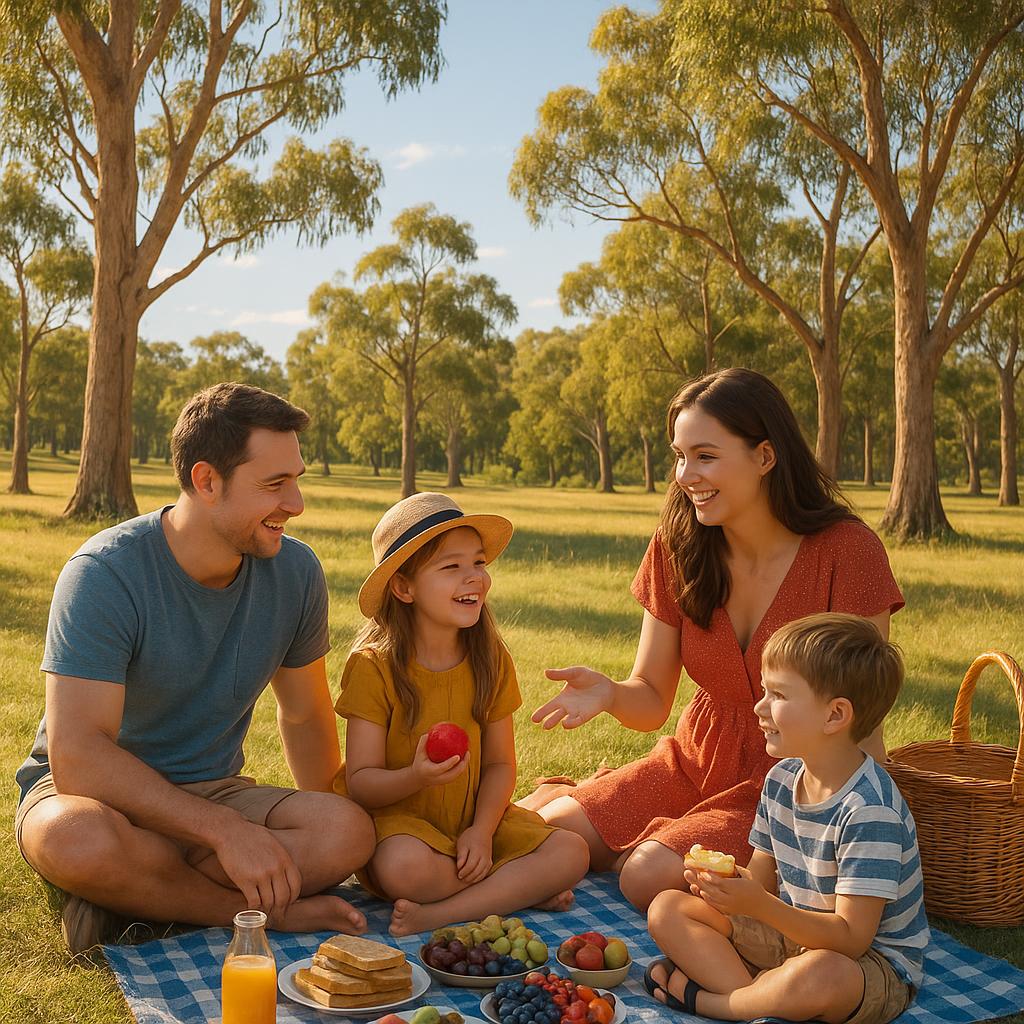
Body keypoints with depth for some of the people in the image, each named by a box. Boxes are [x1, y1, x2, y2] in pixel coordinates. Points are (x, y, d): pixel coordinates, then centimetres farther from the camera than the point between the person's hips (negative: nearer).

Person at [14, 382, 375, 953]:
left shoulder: (295, 571, -6)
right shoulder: (106, 573, -22)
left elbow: (304, 716, 10)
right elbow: (76, 757, -29)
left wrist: (324, 832, 9)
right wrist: (224, 829, -34)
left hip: (212, 793, 4)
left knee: (351, 831, -25)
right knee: (79, 839, -40)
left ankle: (127, 899, -15)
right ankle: (271, 911, -17)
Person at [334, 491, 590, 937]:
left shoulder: (491, 661, -1)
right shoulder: (373, 667, -14)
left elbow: (499, 764, 1)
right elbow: (360, 783, -14)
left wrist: (482, 830, -17)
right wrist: (416, 778, -35)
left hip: (472, 819, 4)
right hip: (395, 817, -3)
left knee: (571, 853, -17)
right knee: (406, 868, -37)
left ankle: (440, 915, -21)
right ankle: (516, 889, -10)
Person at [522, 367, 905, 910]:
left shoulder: (846, 552, -19)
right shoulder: (677, 546, -6)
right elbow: (651, 700, -3)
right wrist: (607, 692, -26)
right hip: (692, 764, 4)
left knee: (650, 877, -27)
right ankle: (567, 797, 19)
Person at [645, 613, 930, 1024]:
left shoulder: (869, 810, -26)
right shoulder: (782, 778, 0)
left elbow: (850, 938, -27)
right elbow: (762, 878, 7)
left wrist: (761, 906, -38)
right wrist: (730, 883, -17)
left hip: (875, 963, -7)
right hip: (793, 932, 8)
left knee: (817, 974, -42)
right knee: (667, 908, -1)